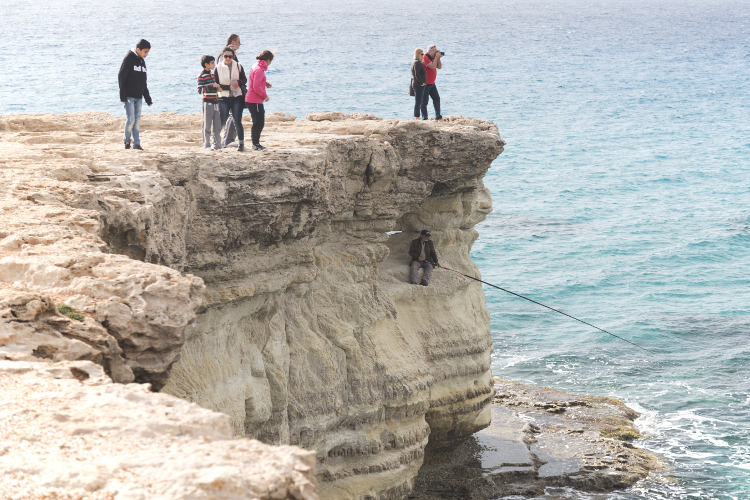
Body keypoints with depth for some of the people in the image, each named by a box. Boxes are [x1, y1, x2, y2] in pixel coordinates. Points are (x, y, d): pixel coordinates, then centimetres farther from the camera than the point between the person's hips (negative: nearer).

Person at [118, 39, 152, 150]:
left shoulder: (142, 62, 13)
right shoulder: (128, 59, -8)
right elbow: (121, 77, -11)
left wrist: (148, 98, 17)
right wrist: (122, 96, -15)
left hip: (139, 97, 7)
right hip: (129, 96, -7)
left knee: (137, 120, 5)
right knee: (130, 119, -9)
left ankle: (136, 143, 9)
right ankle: (127, 140, 9)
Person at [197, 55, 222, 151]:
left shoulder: (212, 74, 15)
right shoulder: (202, 76, -9)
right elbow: (200, 90, -16)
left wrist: (217, 87, 12)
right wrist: (211, 86, -22)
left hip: (215, 101, 7)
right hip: (208, 102, -7)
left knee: (217, 125, 6)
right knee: (207, 124, 0)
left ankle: (217, 145, 9)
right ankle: (206, 145, 8)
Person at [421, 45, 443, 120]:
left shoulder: (432, 58, 10)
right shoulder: (425, 58, -17)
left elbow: (439, 67, 9)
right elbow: (433, 66, -27)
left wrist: (438, 58, -2)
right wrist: (436, 57, -18)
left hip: (432, 83, 8)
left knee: (436, 98, 4)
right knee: (424, 101, -3)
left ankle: (438, 116, 9)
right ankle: (424, 117, 2)